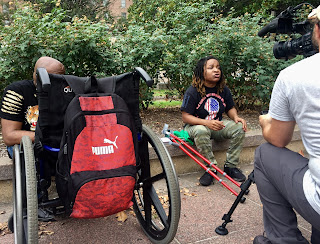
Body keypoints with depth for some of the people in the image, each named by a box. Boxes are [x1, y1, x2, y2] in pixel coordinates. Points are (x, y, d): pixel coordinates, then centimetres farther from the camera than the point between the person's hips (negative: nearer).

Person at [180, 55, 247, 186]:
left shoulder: (224, 90, 1)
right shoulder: (192, 91, -15)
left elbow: (230, 108, 13)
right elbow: (185, 117, -17)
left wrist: (236, 117, -12)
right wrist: (206, 122, -32)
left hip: (217, 125, 5)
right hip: (196, 125, -4)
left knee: (239, 127, -19)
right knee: (201, 131, -40)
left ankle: (230, 166, -6)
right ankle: (211, 168, -22)